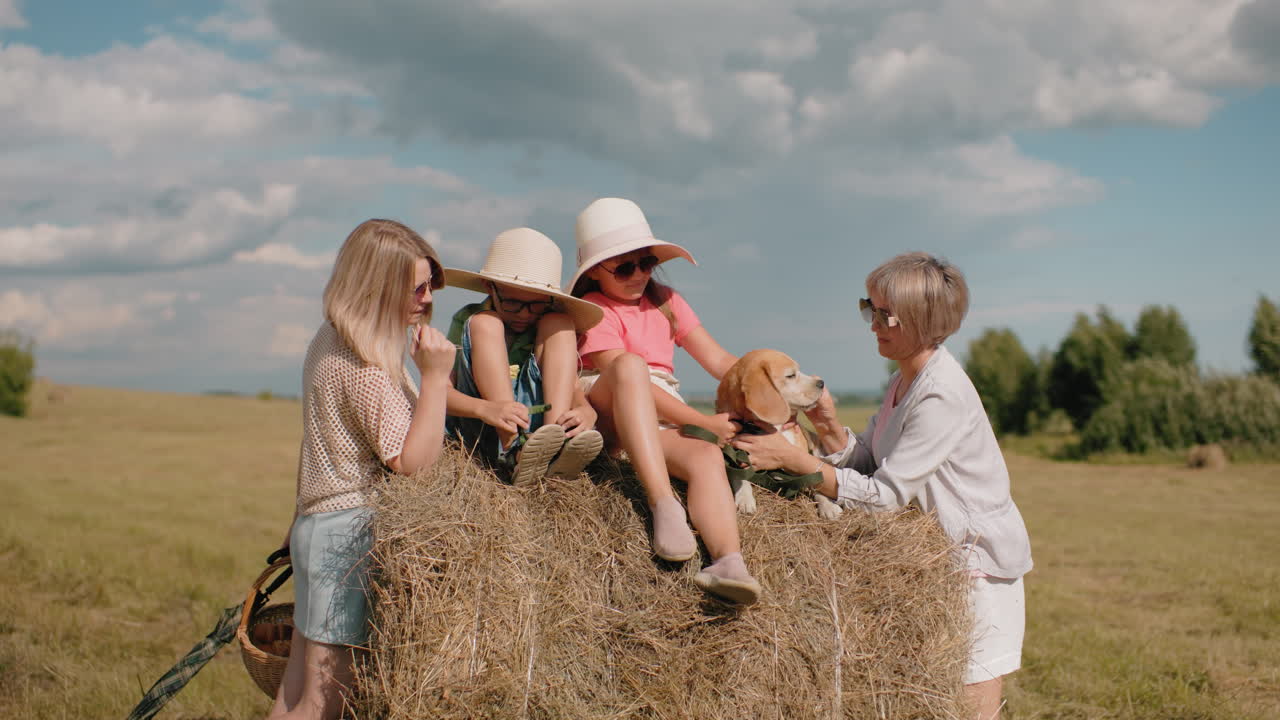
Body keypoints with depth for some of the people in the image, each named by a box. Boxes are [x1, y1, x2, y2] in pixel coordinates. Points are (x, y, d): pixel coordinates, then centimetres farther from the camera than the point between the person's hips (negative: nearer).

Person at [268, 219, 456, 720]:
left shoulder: (331, 343, 14)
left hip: (319, 524, 10)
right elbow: (412, 463, -22)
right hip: (352, 533, -10)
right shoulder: (365, 367, -18)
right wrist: (435, 376, -21)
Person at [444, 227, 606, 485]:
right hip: (480, 432, -2)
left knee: (558, 322, -8)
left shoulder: (550, 327, 13)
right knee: (485, 322, -17)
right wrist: (485, 408, -32)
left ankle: (554, 439, -30)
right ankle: (514, 451, -35)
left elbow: (574, 388, 0)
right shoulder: (469, 321, 3)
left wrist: (586, 411, -26)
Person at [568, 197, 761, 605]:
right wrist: (706, 422, -20)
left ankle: (729, 563, -55)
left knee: (707, 455, -30)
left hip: (662, 427, 5)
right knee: (630, 364, -35)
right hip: (606, 415, -4)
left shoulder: (665, 302, 17)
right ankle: (663, 504, -46)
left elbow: (719, 361, 10)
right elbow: (627, 375, -16)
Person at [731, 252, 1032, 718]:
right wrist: (829, 426, -13)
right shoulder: (903, 382, 7)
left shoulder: (942, 394, -23)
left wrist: (793, 460, -26)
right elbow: (867, 464, 5)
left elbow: (885, 494, -24)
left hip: (980, 560, -9)